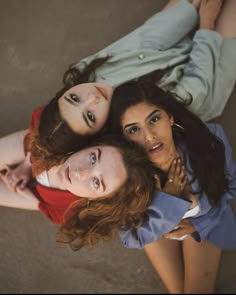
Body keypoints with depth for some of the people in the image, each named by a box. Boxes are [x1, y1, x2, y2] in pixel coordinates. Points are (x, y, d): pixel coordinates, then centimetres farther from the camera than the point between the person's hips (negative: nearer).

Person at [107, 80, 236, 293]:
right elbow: (131, 235, -25)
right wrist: (165, 204, -38)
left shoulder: (210, 139, -36)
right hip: (156, 225, 0)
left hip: (205, 219, 1)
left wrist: (199, 222, -16)